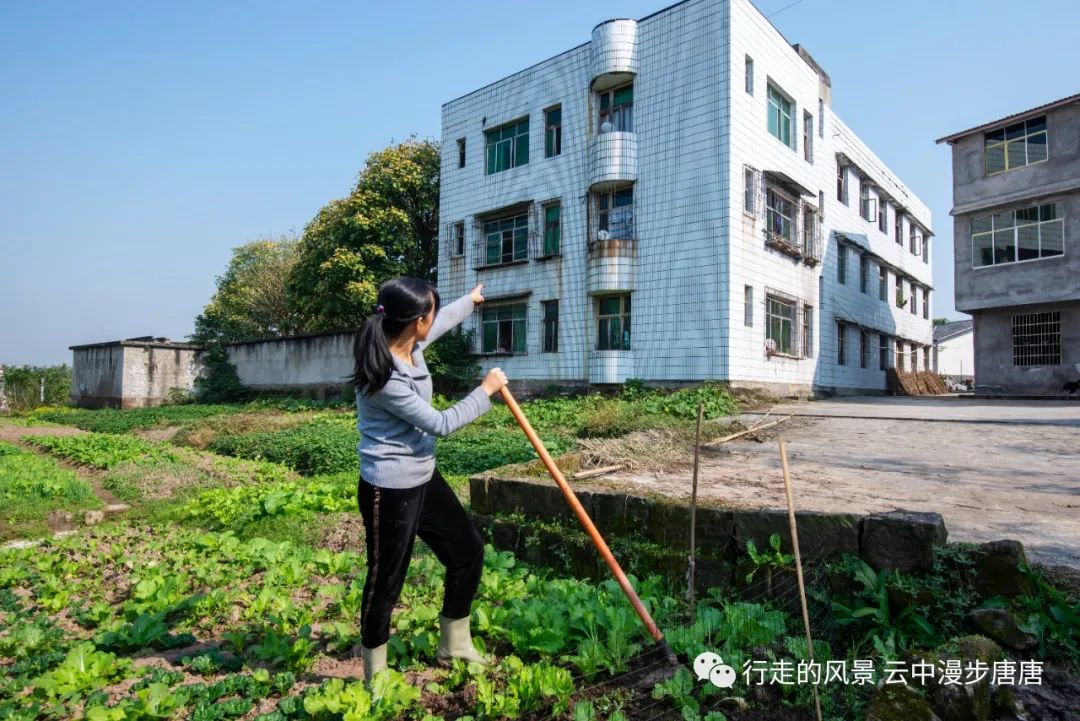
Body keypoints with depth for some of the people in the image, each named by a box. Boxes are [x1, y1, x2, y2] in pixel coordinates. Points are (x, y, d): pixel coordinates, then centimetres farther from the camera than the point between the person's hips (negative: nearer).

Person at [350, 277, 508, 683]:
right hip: (389, 490, -9)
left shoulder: (410, 345, -2)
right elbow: (439, 424, -21)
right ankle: (375, 675, 29)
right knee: (385, 580, 6)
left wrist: (469, 301, 39)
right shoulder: (383, 377, -28)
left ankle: (454, 645, 35)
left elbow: (441, 322, 22)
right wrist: (485, 391, -11)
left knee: (469, 550, 16)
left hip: (423, 477, 10)